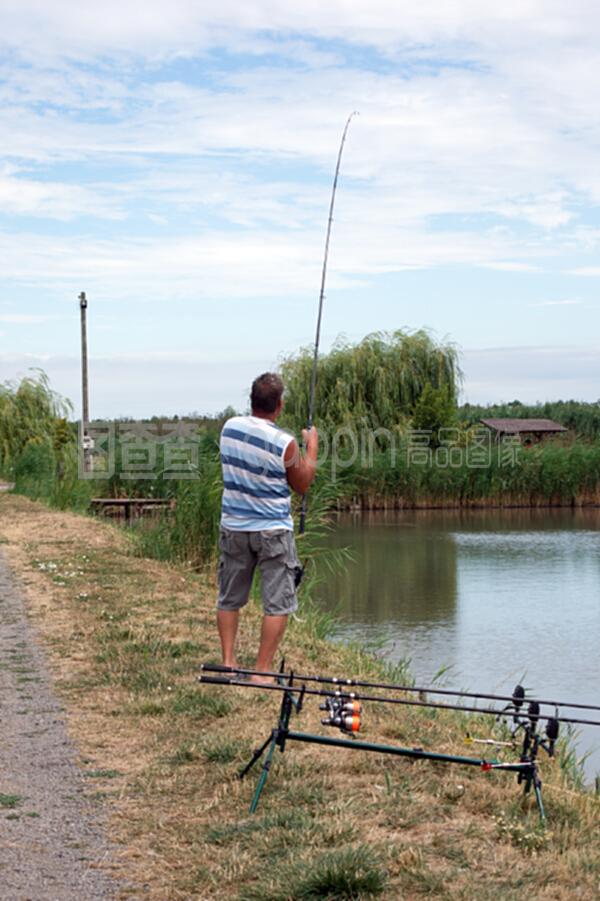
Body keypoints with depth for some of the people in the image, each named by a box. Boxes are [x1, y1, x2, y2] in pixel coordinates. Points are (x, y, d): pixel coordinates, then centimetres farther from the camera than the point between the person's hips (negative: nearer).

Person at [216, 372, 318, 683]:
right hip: (273, 530, -5)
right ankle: (262, 669, 0)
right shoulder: (284, 443, -17)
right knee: (278, 604, 2)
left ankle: (228, 661, 18)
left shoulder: (230, 427, -3)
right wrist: (312, 447, 10)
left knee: (229, 599, 16)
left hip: (234, 527, 5)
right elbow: (302, 485, -2)